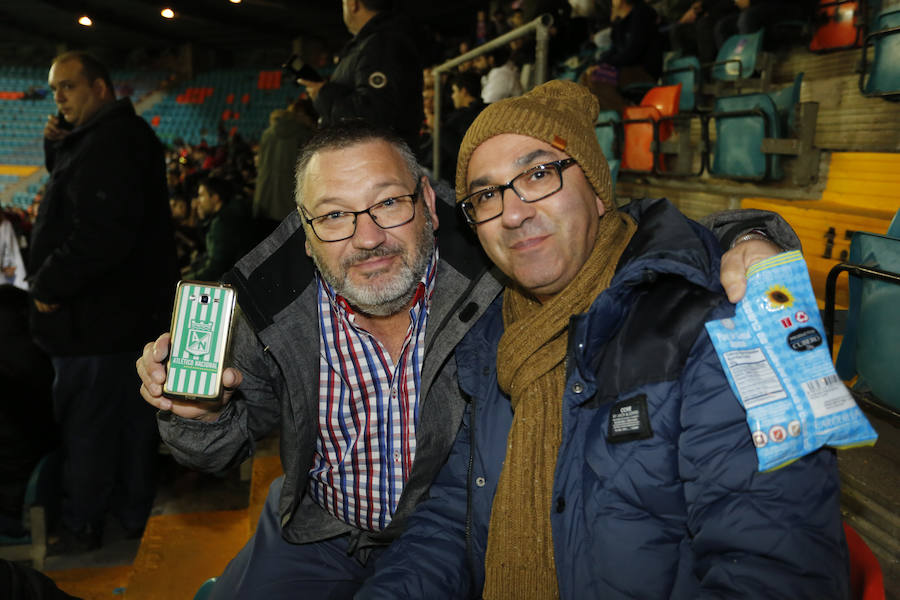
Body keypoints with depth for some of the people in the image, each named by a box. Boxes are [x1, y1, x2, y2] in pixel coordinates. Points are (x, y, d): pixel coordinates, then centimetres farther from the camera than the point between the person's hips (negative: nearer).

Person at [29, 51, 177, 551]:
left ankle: (82, 526, 16)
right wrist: (58, 147, 5)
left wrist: (49, 285, -18)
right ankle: (136, 510, 32)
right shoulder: (121, 136, 15)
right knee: (131, 415, 18)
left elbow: (101, 233, -29)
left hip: (97, 318, -11)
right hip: (133, 308, 11)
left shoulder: (110, 143, -20)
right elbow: (76, 203, 22)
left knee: (86, 423, 2)